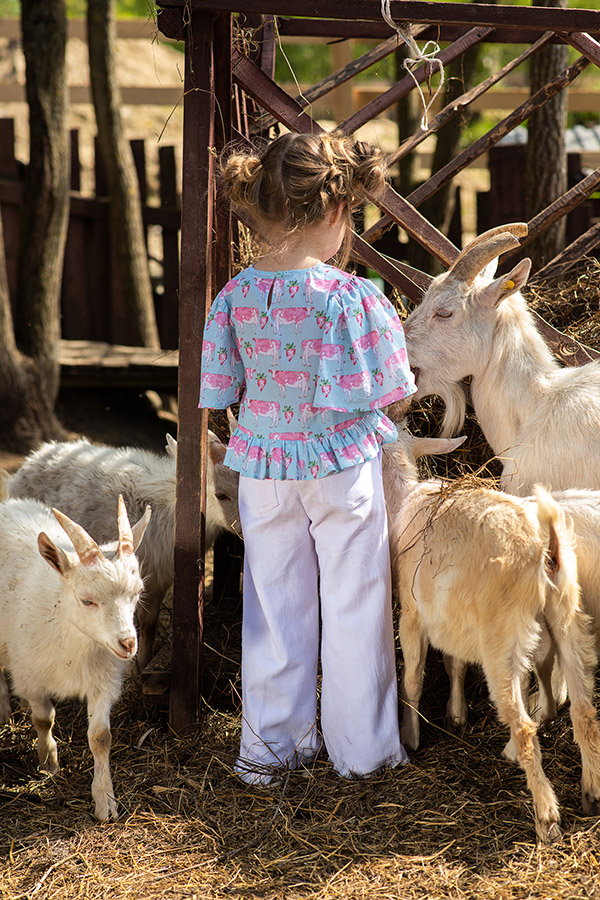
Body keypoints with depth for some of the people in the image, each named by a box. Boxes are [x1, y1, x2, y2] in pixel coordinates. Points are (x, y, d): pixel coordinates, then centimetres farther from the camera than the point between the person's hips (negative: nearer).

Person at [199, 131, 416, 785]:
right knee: (353, 607, 10)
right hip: (342, 464, -4)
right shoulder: (350, 298, -20)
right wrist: (389, 332, 3)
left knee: (274, 605, 15)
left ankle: (271, 747, 24)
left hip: (264, 465, 4)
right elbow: (368, 392, -16)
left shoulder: (235, 295, -6)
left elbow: (221, 392, 0)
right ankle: (361, 749, 21)